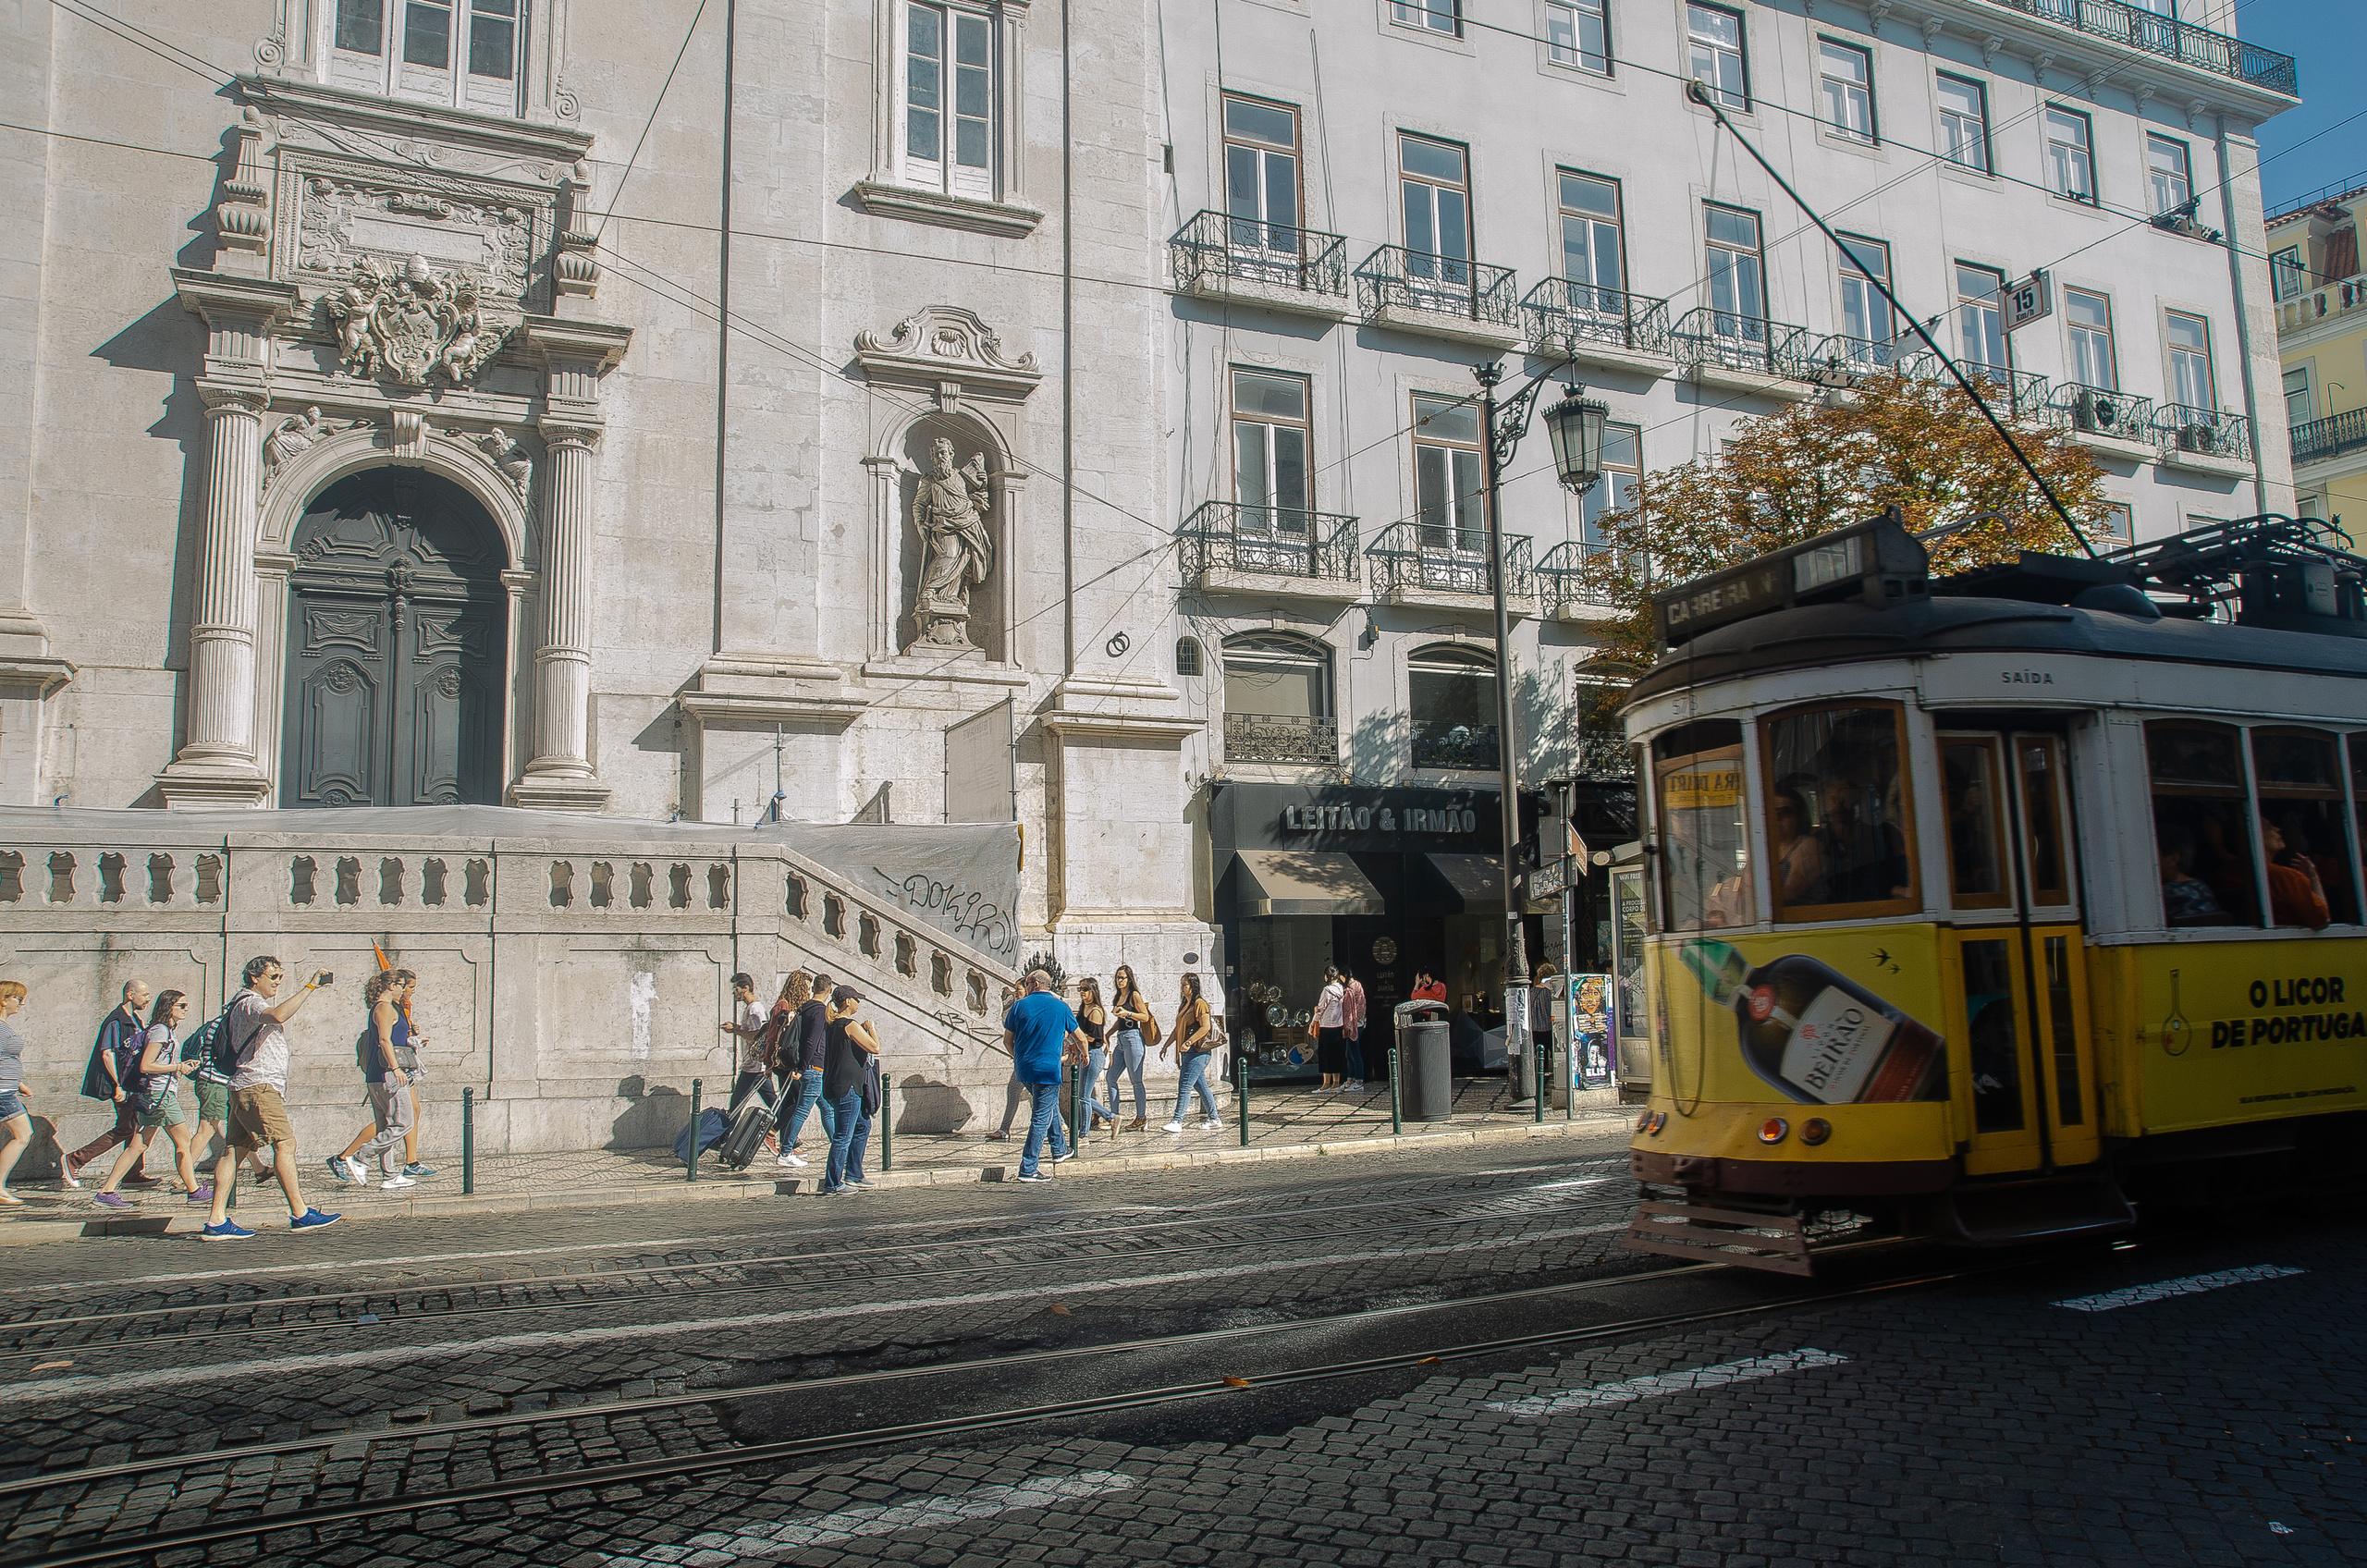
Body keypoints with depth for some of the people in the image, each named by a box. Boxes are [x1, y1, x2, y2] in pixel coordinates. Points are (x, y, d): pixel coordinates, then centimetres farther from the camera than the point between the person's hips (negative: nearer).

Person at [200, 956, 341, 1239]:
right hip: (258, 1086, -11)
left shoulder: (248, 1004, 25)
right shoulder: (250, 1003, -9)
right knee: (285, 1143, -12)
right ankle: (300, 1213, -13)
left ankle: (216, 1221, 3)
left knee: (235, 1150, 5)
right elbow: (278, 1015, -30)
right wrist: (309, 987, -27)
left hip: (244, 1088, 11)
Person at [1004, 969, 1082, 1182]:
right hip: (1047, 1069, -4)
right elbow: (1080, 1038, 10)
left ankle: (1060, 1150, 36)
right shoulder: (1060, 1007, 0)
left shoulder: (1019, 1005, 3)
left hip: (1022, 1069, 4)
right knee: (1041, 1118, -2)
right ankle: (1028, 1168, -6)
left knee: (1049, 1106, 26)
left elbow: (1007, 1040, 8)